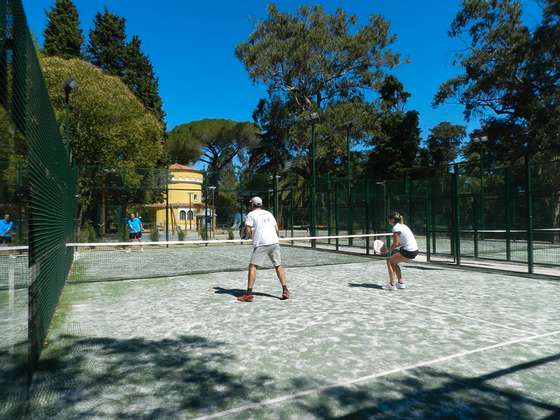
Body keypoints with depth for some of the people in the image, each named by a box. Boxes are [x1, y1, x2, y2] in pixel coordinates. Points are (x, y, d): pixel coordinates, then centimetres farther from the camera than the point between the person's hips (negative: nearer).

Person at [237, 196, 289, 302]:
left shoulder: (251, 214, 5)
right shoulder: (269, 213, 19)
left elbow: (248, 232, -3)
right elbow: (276, 230, 15)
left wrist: (248, 235, 18)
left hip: (261, 244, -5)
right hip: (274, 242, 5)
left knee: (252, 266, -2)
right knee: (278, 266, 15)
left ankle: (249, 294, -6)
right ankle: (285, 290, 13)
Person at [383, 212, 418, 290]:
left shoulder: (396, 228, -11)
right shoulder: (402, 225, 16)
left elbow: (396, 243, -16)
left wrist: (388, 250, -4)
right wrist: (392, 248, 11)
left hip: (408, 251, -9)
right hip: (414, 250, 9)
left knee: (389, 261, 2)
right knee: (393, 262, 21)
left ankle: (392, 285, 0)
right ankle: (401, 283, 21)